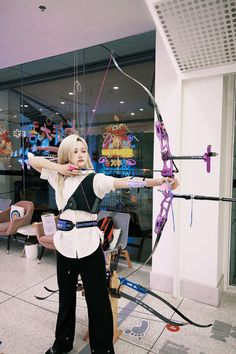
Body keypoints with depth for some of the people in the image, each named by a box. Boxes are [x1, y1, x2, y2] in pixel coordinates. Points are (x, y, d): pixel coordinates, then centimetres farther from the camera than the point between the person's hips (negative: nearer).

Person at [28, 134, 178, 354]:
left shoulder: (94, 179, -9)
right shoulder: (58, 177, 4)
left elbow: (122, 182, -24)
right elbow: (32, 160, 11)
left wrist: (158, 181, -39)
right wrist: (59, 167, -6)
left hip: (89, 244, -4)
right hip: (65, 243, 4)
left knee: (97, 299, 7)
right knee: (66, 295, 22)